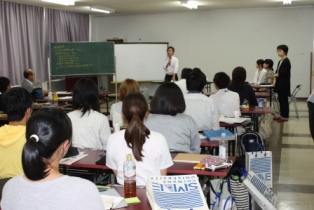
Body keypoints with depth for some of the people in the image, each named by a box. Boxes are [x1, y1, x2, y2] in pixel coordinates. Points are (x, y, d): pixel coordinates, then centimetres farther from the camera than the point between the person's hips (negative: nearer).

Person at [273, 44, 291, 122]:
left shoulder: (286, 61, -11)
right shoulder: (280, 61, 15)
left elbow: (283, 73, -19)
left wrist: (275, 75, -13)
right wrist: (275, 79, 1)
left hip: (284, 84, -9)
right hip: (279, 84, 9)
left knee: (284, 100, -3)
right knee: (280, 100, 12)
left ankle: (285, 116, 2)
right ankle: (282, 115, 19)